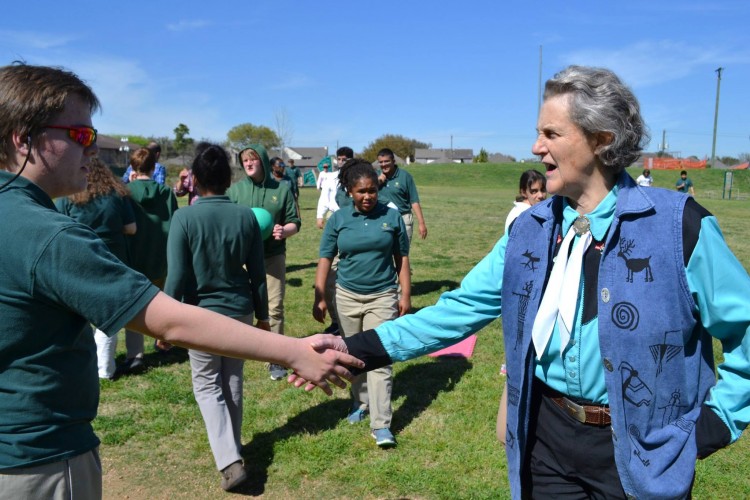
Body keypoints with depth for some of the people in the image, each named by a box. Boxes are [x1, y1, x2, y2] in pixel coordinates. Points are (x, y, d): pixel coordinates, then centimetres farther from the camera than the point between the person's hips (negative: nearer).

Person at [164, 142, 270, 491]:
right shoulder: (246, 216, -6)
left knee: (207, 386, 11)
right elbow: (258, 273, -1)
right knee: (233, 382, 19)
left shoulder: (184, 218, -15)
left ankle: (229, 460, 0)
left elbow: (176, 277, -15)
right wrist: (262, 315, 10)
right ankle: (232, 447, 37)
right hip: (240, 310, 3)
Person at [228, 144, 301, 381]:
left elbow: (295, 222, 3)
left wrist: (284, 231, -18)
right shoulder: (235, 190, 3)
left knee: (274, 308, 3)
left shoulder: (281, 189, 1)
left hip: (273, 256, 0)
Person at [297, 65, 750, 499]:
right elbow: (461, 308, -4)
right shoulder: (532, 227, -1)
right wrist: (359, 348, -12)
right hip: (546, 437, 4)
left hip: (639, 451, -3)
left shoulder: (678, 225, -14)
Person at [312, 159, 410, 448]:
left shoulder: (391, 216, -3)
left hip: (382, 297, -1)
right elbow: (325, 260, 1)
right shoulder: (338, 219, -3)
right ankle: (360, 402, 37)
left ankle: (381, 425, 2)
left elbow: (401, 258, 3)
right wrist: (319, 298, -3)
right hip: (347, 297, 2)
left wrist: (406, 296, 1)